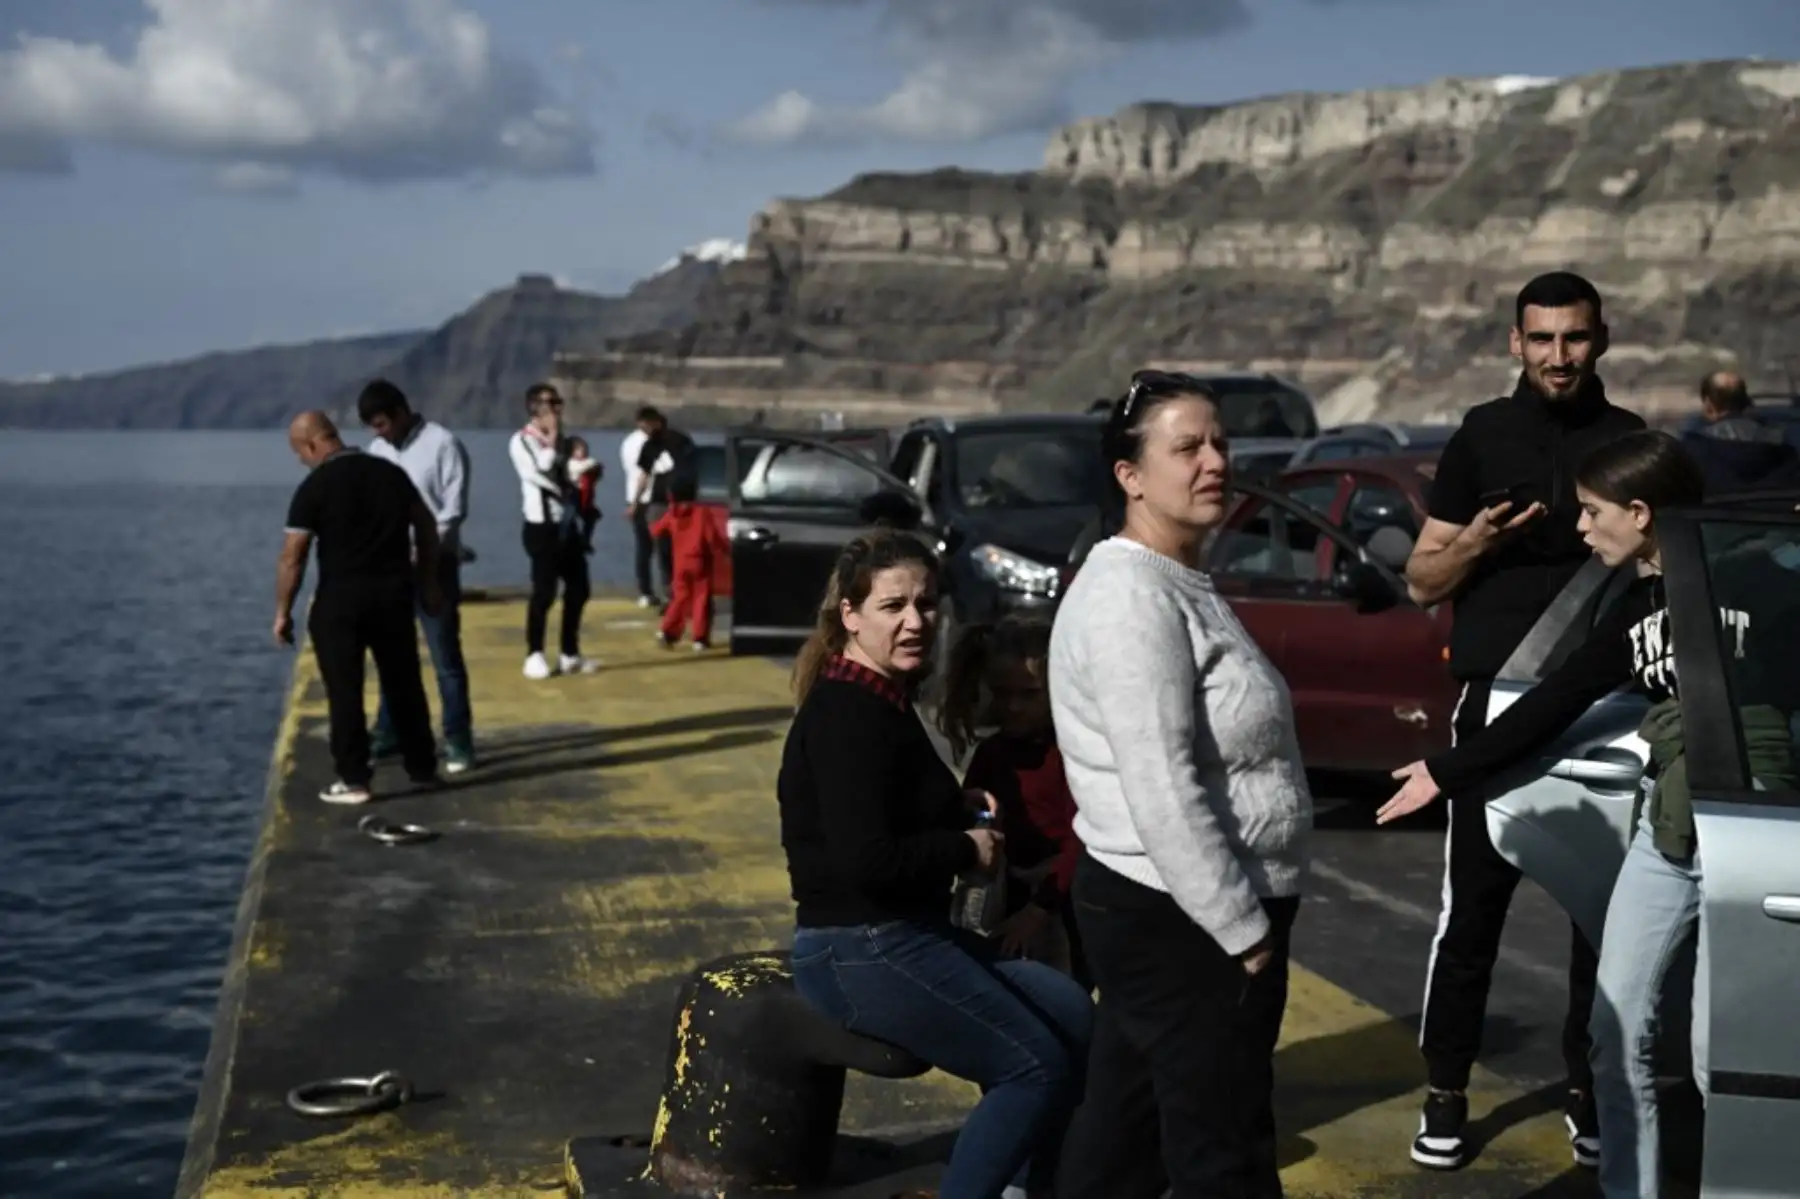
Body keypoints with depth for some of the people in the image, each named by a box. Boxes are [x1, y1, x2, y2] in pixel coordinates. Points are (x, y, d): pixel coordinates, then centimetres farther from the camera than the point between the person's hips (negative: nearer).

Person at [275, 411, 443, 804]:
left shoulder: (314, 487, -11)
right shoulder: (391, 473, 6)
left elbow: (292, 557, -12)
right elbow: (427, 527, 11)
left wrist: (283, 612, -4)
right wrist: (428, 583, 18)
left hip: (340, 597, -5)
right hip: (394, 592, 5)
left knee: (344, 690, 2)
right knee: (404, 683, 14)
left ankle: (353, 780, 4)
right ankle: (422, 769, 23)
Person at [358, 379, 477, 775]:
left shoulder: (442, 444, -9)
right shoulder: (377, 451, 10)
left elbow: (454, 510, -12)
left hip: (434, 565, -6)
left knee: (446, 658, -3)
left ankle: (458, 741, 3)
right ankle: (388, 735, 22)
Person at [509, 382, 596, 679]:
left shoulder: (561, 441, 14)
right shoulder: (521, 441, -8)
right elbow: (539, 474, -22)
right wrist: (551, 442, -13)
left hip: (566, 524, 7)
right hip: (541, 526, -7)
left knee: (578, 589, 8)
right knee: (544, 591, -7)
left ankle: (570, 654, 18)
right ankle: (534, 656, 4)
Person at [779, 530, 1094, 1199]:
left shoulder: (879, 700, 12)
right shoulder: (849, 717, -20)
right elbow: (867, 861, -28)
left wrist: (960, 809, 8)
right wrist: (967, 849, -13)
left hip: (906, 937, 10)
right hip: (862, 954, -10)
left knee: (1073, 1016, 10)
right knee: (1036, 1066, -11)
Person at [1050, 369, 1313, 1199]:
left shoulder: (1177, 584, 13)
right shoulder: (1133, 599, -20)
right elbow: (1162, 796, -25)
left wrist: (1245, 915, 17)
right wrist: (1245, 929, -21)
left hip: (1164, 912, 10)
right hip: (1179, 919, -10)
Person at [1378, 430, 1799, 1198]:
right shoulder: (1632, 614, 10)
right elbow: (1550, 706, 15)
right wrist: (1444, 773, 17)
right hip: (1663, 840, 6)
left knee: (1718, 1051, -5)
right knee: (1618, 1031, 8)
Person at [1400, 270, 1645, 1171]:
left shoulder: (1634, 441, 7)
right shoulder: (1483, 435, 4)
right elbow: (1421, 583, 4)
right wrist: (1474, 542, -16)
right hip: (1498, 701, -1)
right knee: (1472, 904, -2)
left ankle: (1589, 1089, 18)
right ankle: (1445, 1093, 8)